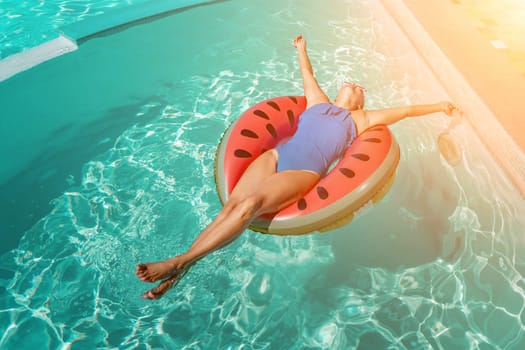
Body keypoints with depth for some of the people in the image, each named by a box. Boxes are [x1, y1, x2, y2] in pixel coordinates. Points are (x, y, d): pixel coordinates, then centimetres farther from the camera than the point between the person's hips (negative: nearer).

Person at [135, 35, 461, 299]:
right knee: (232, 205, -21)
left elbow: (405, 110, 32)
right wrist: (302, 48, 59)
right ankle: (176, 274, -25)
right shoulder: (318, 102, 29)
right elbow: (308, 75, 45)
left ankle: (179, 263, -33)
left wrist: (438, 106, 41)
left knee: (251, 205, -31)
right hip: (275, 156, 3)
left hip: (305, 172, -3)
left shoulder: (361, 119, 23)